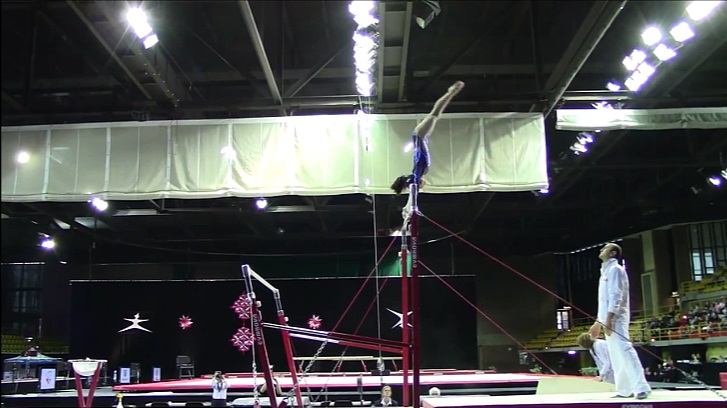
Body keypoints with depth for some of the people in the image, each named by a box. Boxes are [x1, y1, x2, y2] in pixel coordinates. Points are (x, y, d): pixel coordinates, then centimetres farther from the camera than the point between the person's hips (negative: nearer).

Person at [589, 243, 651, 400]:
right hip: (608, 320, 10)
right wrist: (598, 322, 23)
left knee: (625, 351, -16)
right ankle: (625, 390, 14)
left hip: (615, 319, -10)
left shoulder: (615, 269, -7)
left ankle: (642, 387, -18)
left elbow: (616, 296, -17)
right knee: (616, 356, 10)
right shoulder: (606, 270, 21)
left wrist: (608, 318, -25)